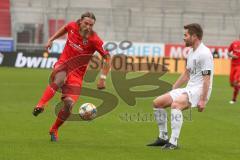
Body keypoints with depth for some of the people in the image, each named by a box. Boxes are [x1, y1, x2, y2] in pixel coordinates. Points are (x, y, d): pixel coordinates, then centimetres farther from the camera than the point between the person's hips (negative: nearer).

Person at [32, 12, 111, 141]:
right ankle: (41, 105, -42)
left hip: (77, 73, -1)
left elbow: (107, 57, -10)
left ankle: (54, 130, 11)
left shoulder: (94, 40, -15)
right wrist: (51, 40, 15)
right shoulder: (72, 26, -6)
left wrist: (102, 78, -15)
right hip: (62, 65, 1)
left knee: (69, 103, -14)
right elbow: (64, 28, 20)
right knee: (60, 78, -39)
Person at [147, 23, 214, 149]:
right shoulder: (191, 51, 15)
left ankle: (173, 142, -35)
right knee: (157, 103, 7)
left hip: (199, 90, -10)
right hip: (188, 89, 10)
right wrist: (172, 90, 22)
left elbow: (207, 79, -20)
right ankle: (163, 138, 14)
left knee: (175, 104, -35)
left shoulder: (204, 53, -16)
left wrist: (202, 100, -25)